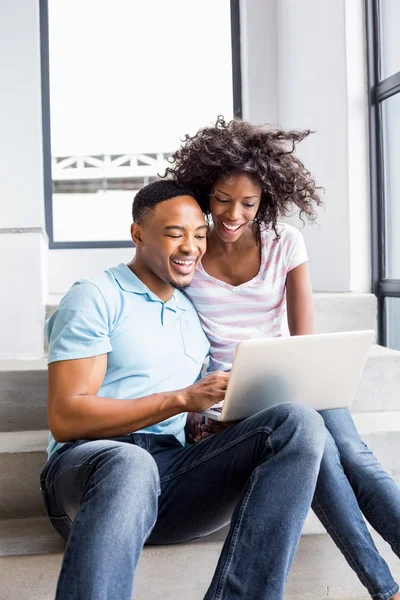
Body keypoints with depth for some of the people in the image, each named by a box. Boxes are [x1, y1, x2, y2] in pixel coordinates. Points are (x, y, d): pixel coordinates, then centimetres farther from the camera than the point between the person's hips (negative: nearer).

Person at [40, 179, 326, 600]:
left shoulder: (193, 311, 22)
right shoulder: (97, 297, 2)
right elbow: (64, 418, -9)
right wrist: (183, 398, -15)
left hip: (172, 475, 6)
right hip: (90, 463, -5)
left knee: (300, 423, -18)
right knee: (131, 465, -43)